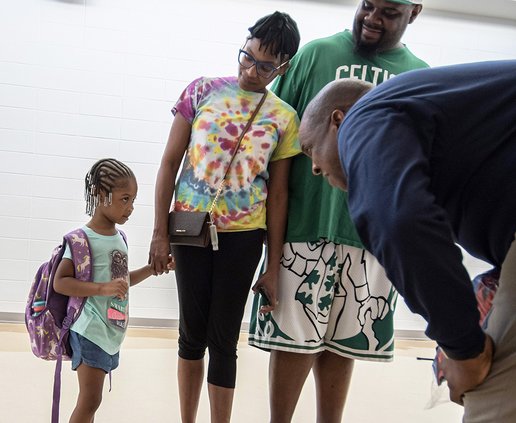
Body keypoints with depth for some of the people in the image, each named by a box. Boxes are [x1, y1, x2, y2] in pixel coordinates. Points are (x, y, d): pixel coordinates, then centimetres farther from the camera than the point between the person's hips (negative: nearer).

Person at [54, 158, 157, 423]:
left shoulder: (119, 238, 9)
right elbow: (60, 282, -19)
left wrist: (153, 268, 10)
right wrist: (103, 289, -27)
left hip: (112, 332, 8)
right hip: (91, 331, -8)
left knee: (91, 400, 14)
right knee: (89, 401, -6)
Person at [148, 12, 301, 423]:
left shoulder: (285, 118, -1)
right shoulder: (203, 90, 0)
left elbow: (278, 194, 2)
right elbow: (170, 162, 2)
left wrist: (274, 266, 1)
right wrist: (160, 233, -2)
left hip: (243, 235, -1)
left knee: (223, 339, 2)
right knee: (192, 332, 10)